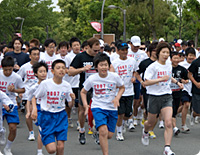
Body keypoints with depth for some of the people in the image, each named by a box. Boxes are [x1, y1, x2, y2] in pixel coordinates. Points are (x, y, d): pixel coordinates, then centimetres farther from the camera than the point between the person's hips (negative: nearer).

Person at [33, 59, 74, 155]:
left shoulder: (67, 85, -2)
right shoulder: (45, 84, -11)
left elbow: (70, 104, 6)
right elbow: (34, 98, 0)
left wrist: (72, 99, -15)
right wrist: (34, 109, -15)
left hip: (61, 116, 3)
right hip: (47, 116, -3)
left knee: (60, 146, -6)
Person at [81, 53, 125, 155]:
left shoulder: (114, 76, -7)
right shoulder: (92, 79, -8)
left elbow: (122, 88, 11)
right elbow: (83, 92, 8)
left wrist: (117, 98, -7)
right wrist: (85, 105, -6)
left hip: (112, 108, 2)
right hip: (98, 107, -2)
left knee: (109, 135, 3)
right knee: (103, 131, -24)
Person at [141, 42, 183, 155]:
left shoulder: (169, 66, 9)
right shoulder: (153, 67, -10)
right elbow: (146, 82, -18)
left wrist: (177, 82, 16)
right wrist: (161, 79, -25)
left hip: (167, 97, 3)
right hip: (154, 96, -3)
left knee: (169, 123, -14)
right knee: (151, 122, 14)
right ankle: (145, 132, 50)